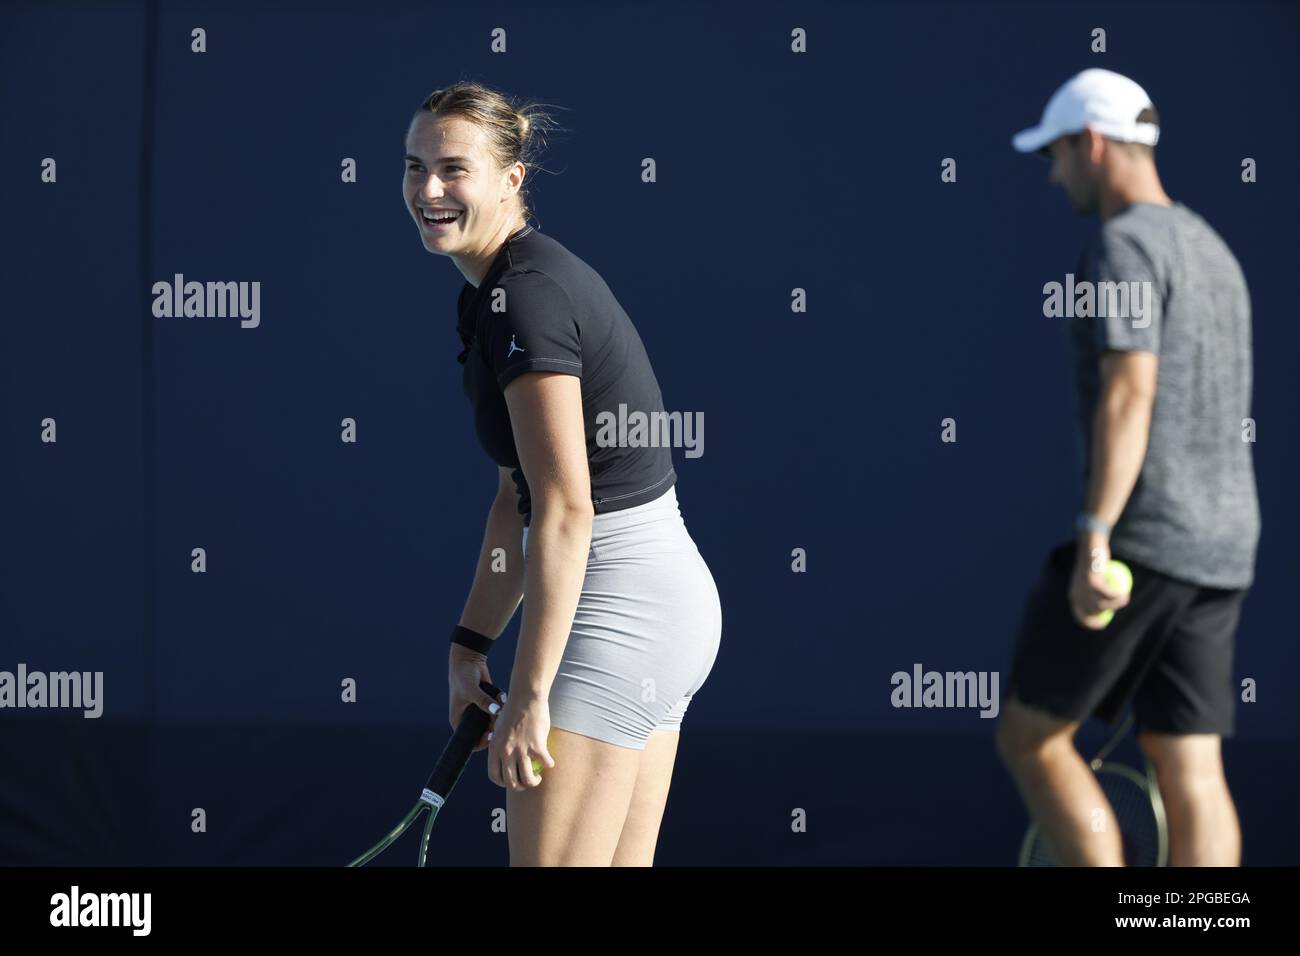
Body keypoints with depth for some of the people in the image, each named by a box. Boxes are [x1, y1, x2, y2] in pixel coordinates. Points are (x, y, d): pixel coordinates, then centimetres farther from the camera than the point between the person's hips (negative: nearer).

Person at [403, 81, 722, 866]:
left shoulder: (524, 295, -17)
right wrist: (472, 642, 16)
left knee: (549, 858, -10)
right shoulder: (521, 282, 13)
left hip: (618, 607, -10)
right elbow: (520, 498, 18)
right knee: (620, 865, 11)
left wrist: (529, 693, -21)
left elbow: (564, 512, -22)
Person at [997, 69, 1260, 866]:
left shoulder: (1125, 245, -9)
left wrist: (1095, 537, -27)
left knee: (1029, 738, 2)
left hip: (1145, 538, -9)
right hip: (1221, 552, 9)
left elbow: (1130, 393, -21)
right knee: (1191, 773, 3)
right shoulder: (1211, 250, 20)